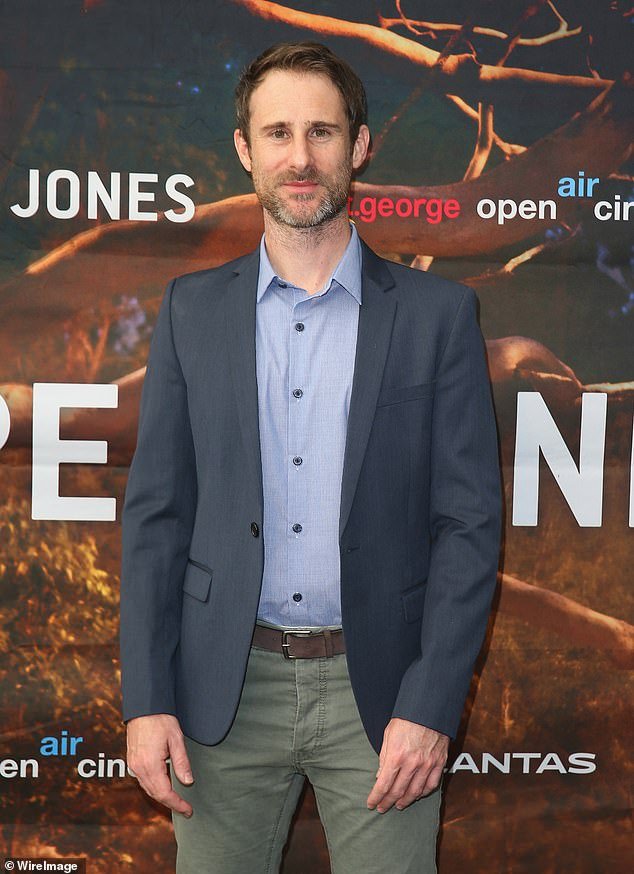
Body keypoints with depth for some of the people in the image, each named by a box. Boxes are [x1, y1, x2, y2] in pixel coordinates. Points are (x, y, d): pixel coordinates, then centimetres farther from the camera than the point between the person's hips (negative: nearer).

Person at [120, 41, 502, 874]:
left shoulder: (438, 313, -1)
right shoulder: (192, 308, 5)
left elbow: (470, 523, -3)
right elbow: (156, 511, 4)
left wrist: (429, 708, -10)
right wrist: (146, 700, -3)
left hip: (379, 688, -1)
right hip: (227, 687, 2)